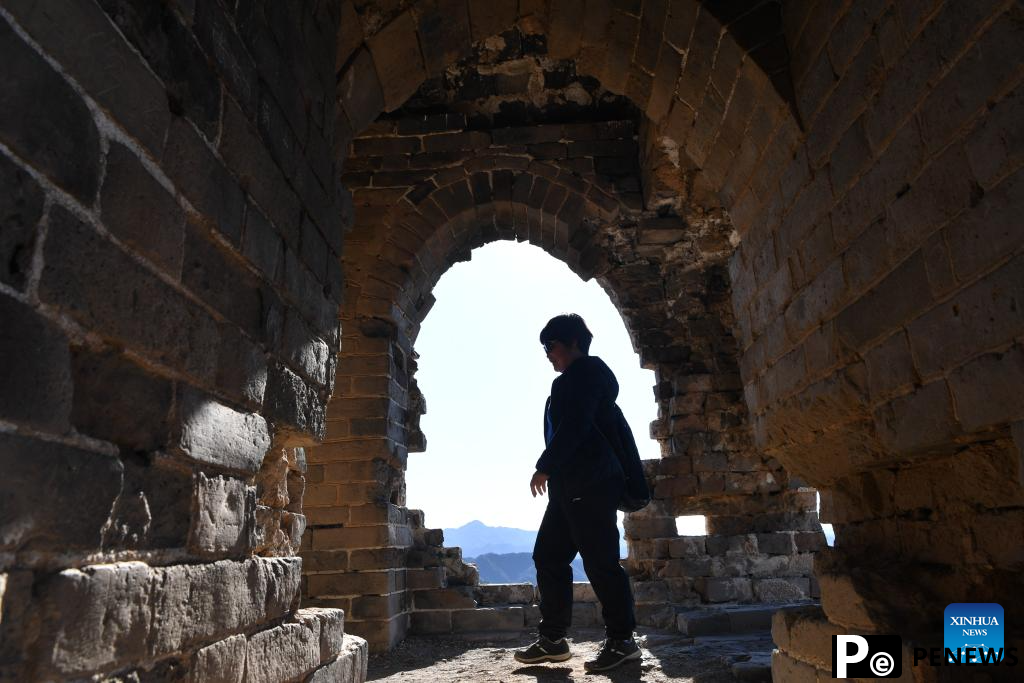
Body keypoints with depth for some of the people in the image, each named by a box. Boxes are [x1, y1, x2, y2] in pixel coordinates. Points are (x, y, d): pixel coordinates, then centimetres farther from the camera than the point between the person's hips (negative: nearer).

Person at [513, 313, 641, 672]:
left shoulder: (587, 371, -7)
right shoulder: (575, 379, 22)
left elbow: (574, 426, -18)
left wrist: (544, 467, -13)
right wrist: (554, 471, 14)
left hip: (589, 484, -10)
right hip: (572, 486, 10)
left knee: (600, 562, -4)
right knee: (548, 556, 11)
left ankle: (621, 641, 7)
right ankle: (552, 639, 18)